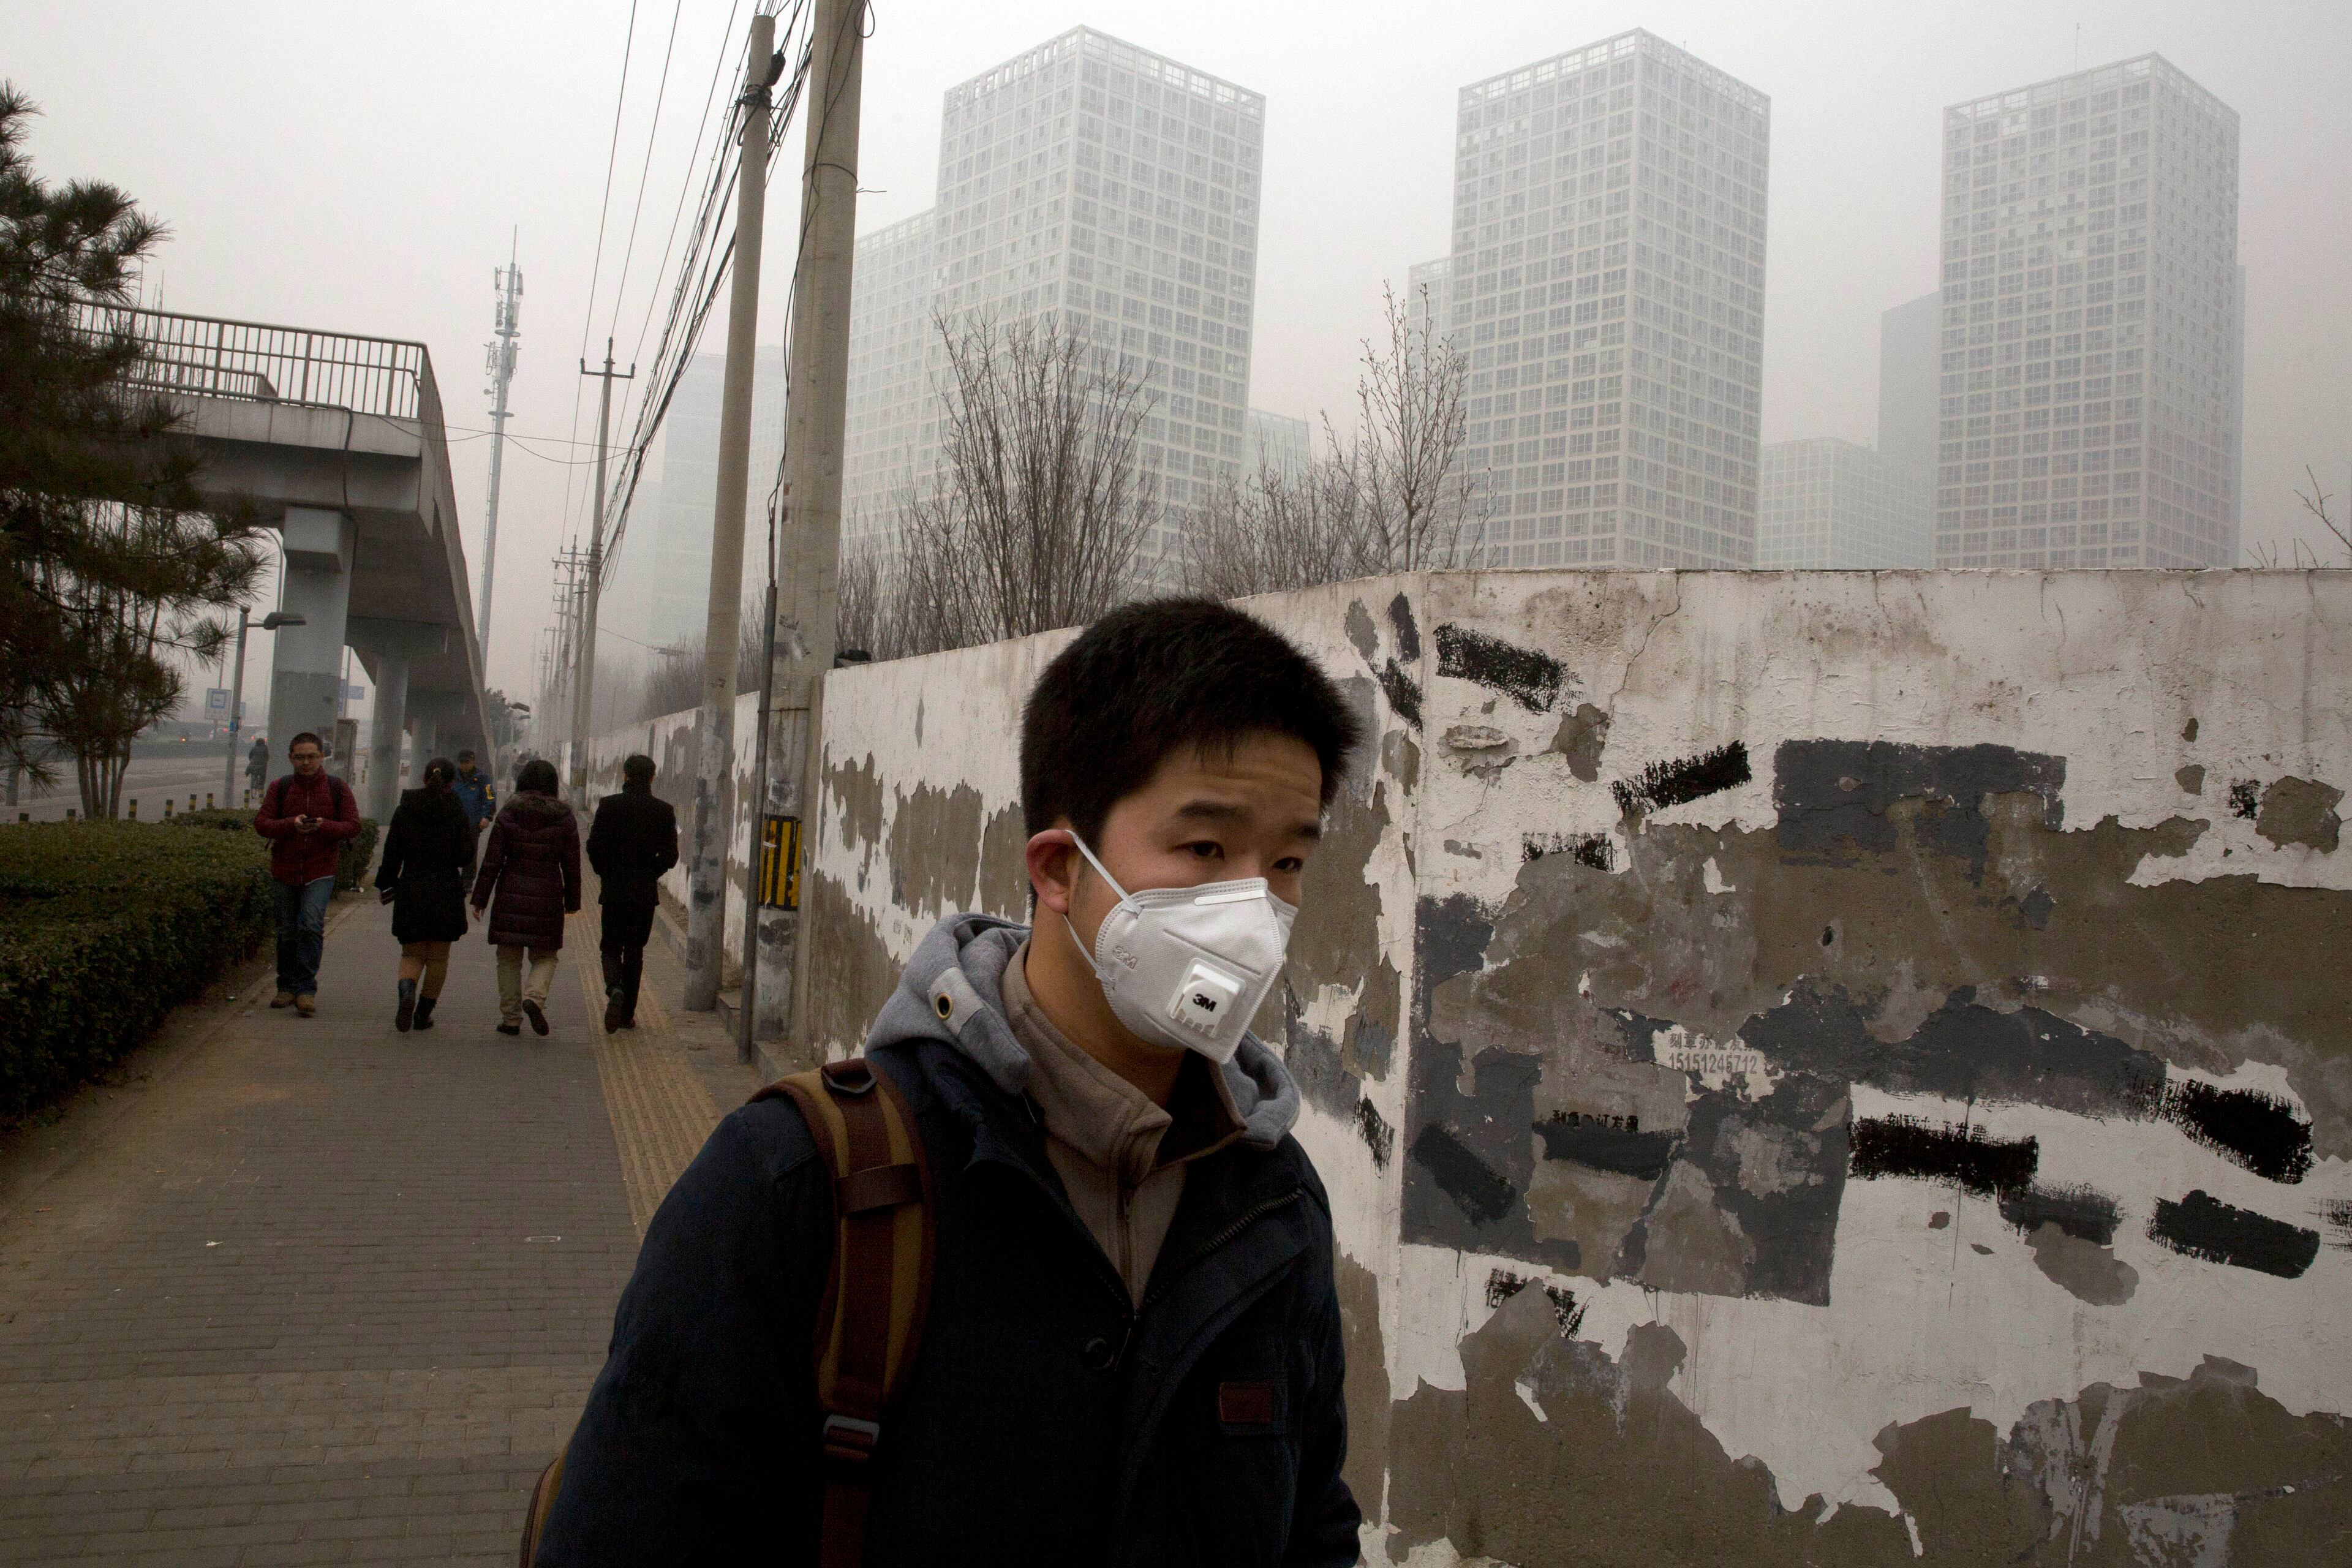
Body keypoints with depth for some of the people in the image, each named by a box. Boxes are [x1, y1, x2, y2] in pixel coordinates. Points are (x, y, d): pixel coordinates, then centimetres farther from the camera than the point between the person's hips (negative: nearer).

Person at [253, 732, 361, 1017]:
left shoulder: (338, 788, 0)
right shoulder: (280, 788, 4)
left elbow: (353, 827, -2)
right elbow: (261, 823, -2)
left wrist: (323, 826, -21)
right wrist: (291, 824, -22)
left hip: (320, 871, -2)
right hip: (284, 870, 3)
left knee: (311, 924, -18)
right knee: (287, 931, 10)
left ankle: (306, 990, -12)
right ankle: (287, 987, 24)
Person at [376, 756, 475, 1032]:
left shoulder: (404, 811, -1)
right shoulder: (457, 813, -7)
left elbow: (392, 853, 2)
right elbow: (465, 856, -8)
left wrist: (387, 885, 13)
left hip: (410, 891, 1)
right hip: (446, 892, -1)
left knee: (412, 954, 11)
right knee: (438, 957, 11)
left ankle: (407, 992, -19)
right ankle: (423, 1013, 14)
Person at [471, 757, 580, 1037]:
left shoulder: (508, 814, -2)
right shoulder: (564, 817, -1)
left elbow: (492, 861, -3)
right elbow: (572, 865, 2)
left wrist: (480, 899, 2)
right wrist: (572, 902, 11)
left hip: (511, 894, 0)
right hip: (547, 896, 0)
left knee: (509, 958, 10)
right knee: (545, 956, 13)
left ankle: (511, 1018, 10)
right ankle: (534, 998, -13)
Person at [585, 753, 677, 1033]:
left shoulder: (609, 805, -6)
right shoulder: (663, 811, -2)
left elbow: (595, 847, -7)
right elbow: (670, 855, -3)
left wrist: (606, 874, 9)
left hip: (614, 891, -1)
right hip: (646, 892, 1)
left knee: (611, 947, 9)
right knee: (635, 951, 11)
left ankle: (614, 989, -20)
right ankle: (627, 1014, 12)